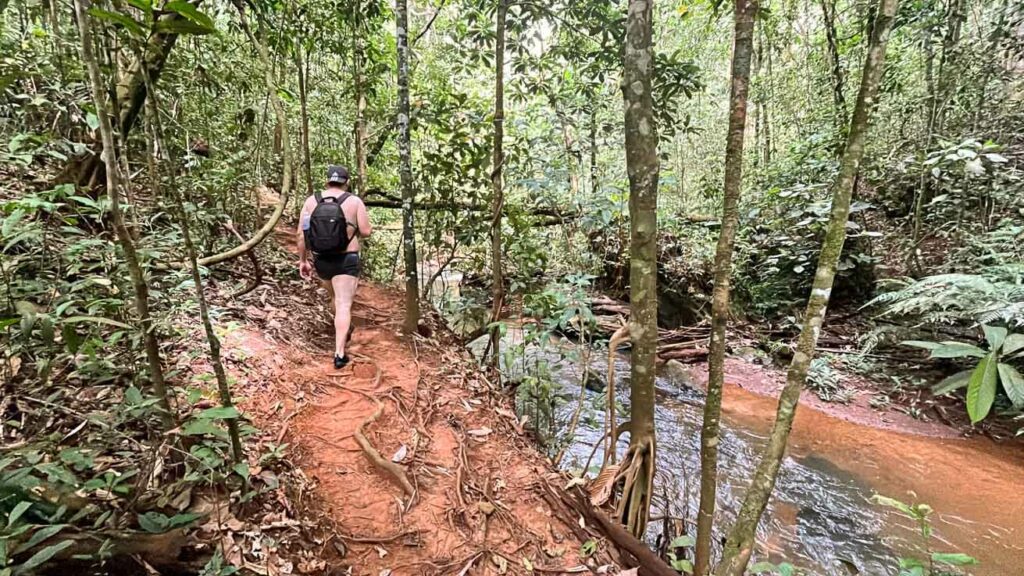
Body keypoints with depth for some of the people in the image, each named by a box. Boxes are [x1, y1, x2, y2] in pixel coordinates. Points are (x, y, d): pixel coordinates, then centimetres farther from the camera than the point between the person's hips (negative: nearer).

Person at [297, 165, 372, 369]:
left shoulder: (311, 201, 3)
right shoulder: (354, 201, -5)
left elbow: (301, 233, 0)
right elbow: (366, 232, -8)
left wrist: (303, 260, 8)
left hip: (321, 260, 5)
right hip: (346, 261, -4)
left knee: (336, 297, 26)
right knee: (344, 305, -5)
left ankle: (344, 330, 50)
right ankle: (339, 354, -12)